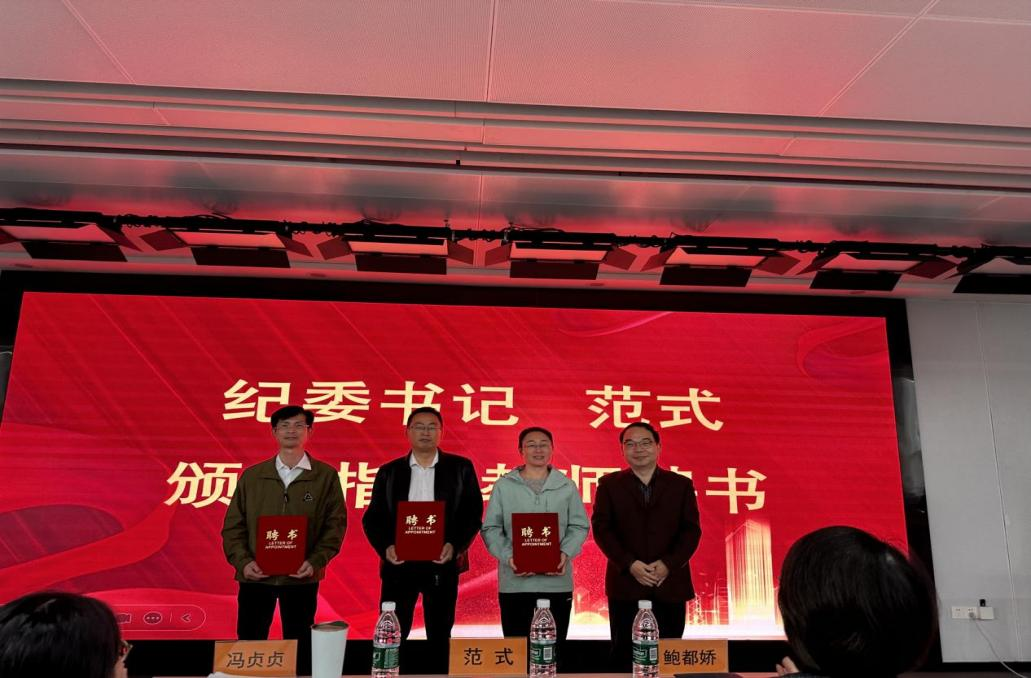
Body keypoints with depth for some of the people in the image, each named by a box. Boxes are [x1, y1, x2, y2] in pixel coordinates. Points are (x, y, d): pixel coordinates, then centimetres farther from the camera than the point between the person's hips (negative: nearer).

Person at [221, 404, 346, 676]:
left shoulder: (326, 476, 0)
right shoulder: (251, 476, 6)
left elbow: (336, 524, -2)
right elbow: (233, 525, 5)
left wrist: (316, 561, -14)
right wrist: (242, 561, -9)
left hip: (302, 578, -1)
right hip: (256, 575, 1)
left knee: (299, 646, 10)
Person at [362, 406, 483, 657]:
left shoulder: (461, 468, 4)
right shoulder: (388, 472, 8)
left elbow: (473, 513, 1)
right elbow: (373, 517, 6)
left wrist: (455, 545, -13)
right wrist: (385, 547, -11)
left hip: (442, 564, -1)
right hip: (399, 563, 1)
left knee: (440, 637, 10)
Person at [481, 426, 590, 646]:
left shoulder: (567, 486, 8)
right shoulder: (503, 486, 4)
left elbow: (579, 526, 7)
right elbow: (490, 528, 2)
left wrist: (566, 553, -11)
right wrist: (508, 557, -13)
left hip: (557, 581, 1)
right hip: (515, 582, -1)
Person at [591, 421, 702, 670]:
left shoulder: (681, 484, 7)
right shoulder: (609, 484, 5)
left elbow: (692, 530, 2)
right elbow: (601, 528, -2)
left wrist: (668, 564, -12)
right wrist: (630, 564, -13)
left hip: (670, 585, 1)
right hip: (626, 585, -1)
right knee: (624, 656, 5)